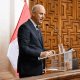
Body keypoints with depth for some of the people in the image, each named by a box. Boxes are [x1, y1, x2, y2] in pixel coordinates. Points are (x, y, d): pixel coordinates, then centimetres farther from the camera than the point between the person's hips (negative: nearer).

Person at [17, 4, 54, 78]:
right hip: (29, 69, -9)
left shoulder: (37, 29, 16)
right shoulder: (25, 27, -14)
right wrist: (40, 54, -26)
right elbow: (23, 48, -21)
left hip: (38, 68, 9)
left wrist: (45, 52, 3)